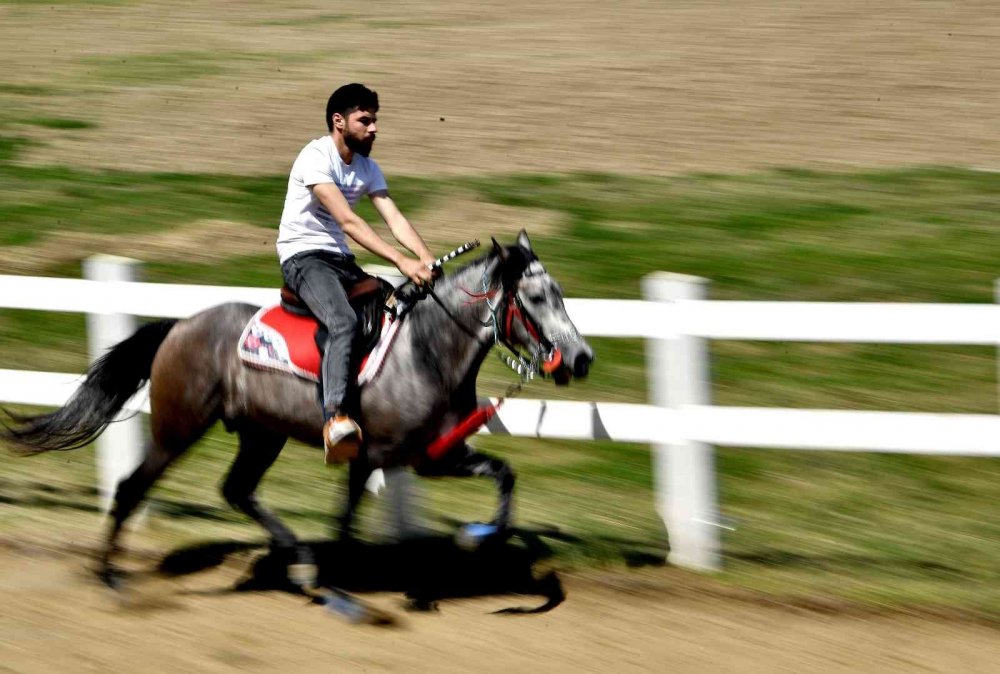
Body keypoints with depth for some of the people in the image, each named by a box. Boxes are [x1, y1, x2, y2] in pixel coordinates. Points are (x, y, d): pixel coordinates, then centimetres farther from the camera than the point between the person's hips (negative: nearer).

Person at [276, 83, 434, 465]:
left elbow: (395, 220, 3)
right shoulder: (317, 157, -14)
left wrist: (427, 261, -16)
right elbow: (347, 221, -23)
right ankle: (335, 417, -47)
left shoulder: (367, 168, 12)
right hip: (302, 256, -9)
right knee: (343, 321, -33)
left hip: (340, 260, 9)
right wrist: (401, 262, -29)